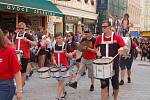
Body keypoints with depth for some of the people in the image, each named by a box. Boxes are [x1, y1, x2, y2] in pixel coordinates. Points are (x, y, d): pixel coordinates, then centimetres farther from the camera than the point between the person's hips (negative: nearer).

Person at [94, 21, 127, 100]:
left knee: (115, 83, 14)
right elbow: (95, 48, 17)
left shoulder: (117, 37, -6)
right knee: (104, 85, 2)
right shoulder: (99, 38, 2)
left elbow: (125, 48, -6)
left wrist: (121, 49, -27)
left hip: (114, 64, -1)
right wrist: (97, 52, -3)